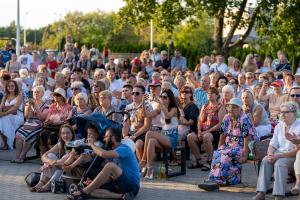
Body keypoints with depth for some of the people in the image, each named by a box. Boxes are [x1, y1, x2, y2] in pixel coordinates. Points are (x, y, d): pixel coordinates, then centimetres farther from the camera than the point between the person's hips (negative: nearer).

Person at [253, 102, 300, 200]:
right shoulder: (279, 126, 14)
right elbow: (273, 144, 12)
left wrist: (278, 156, -22)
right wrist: (270, 154, -11)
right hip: (279, 153, 6)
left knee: (280, 163, -34)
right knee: (265, 161, -24)